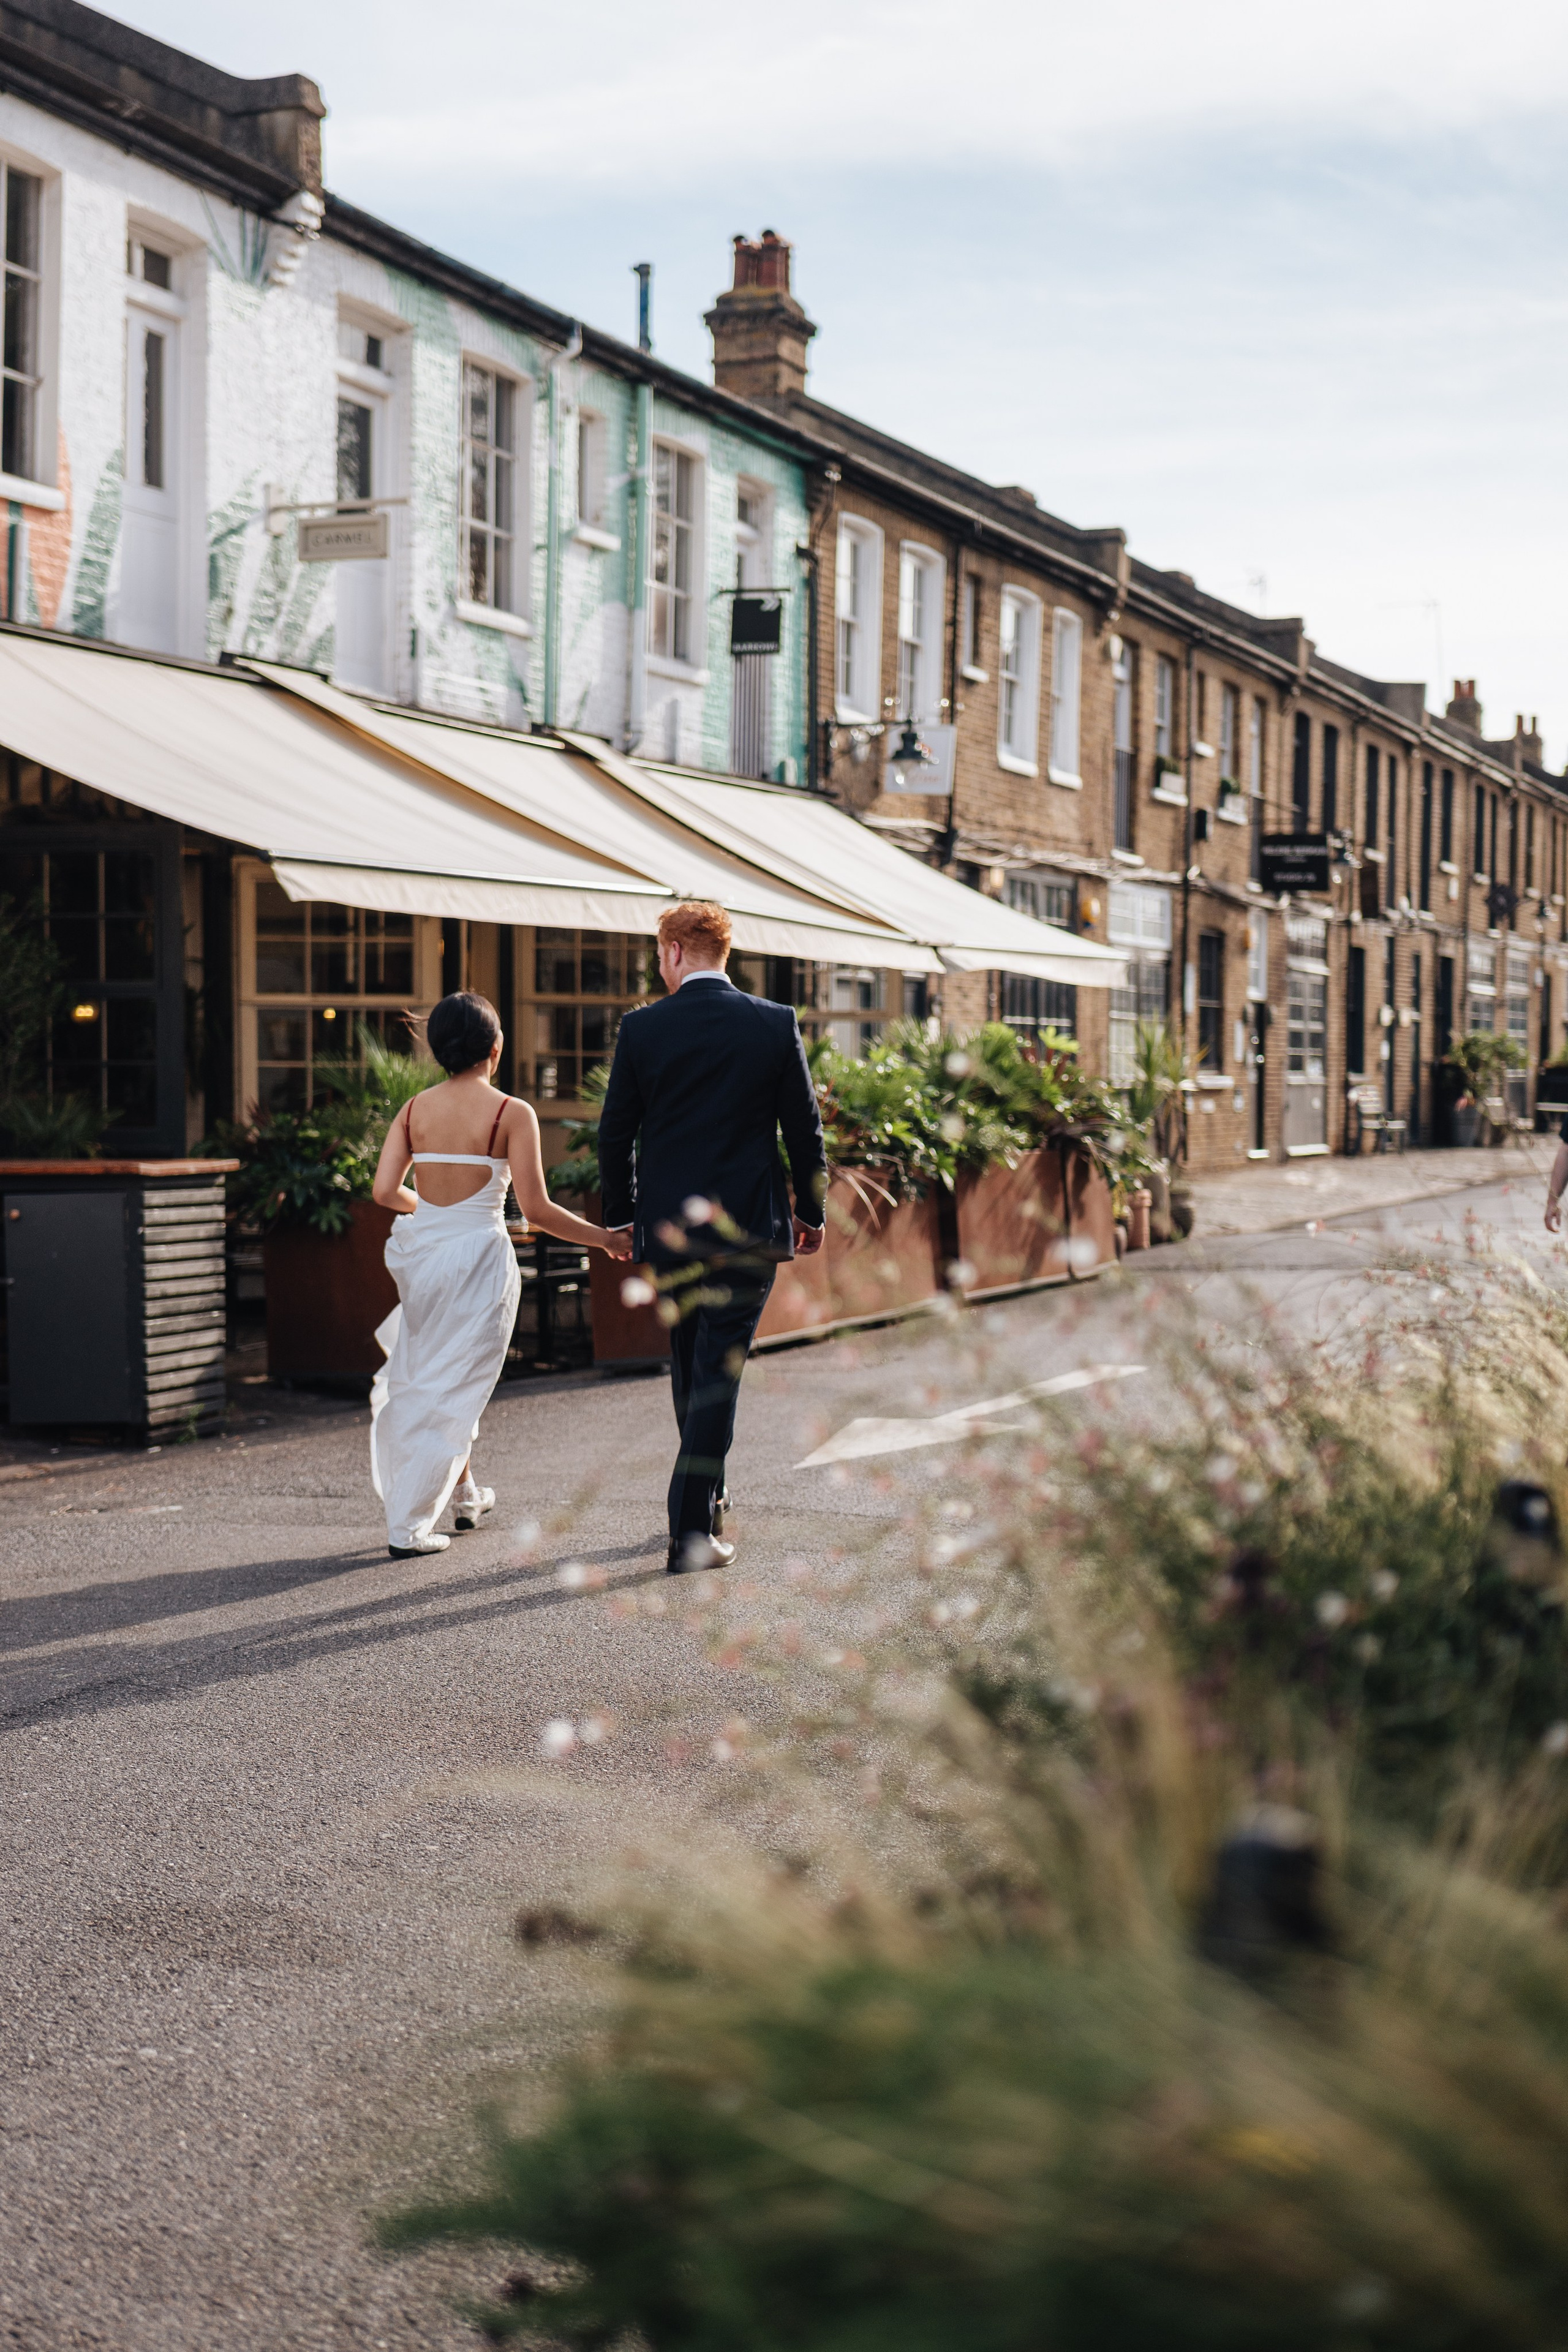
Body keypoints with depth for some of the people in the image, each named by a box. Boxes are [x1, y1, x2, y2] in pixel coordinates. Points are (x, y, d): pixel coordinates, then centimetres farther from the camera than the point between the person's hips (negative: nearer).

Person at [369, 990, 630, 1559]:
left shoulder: (414, 1110, 2)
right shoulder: (512, 1113, -11)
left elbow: (385, 1191, -3)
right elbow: (536, 1209, -15)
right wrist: (604, 1238, -2)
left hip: (421, 1250, 5)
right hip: (478, 1255, -5)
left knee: (430, 1373, 25)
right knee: (453, 1389, 3)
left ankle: (464, 1494, 37)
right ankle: (408, 1527, 2)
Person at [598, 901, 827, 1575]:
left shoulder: (642, 1028, -4)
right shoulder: (776, 1025, -4)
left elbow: (615, 1132, 1)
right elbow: (804, 1127, 1)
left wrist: (621, 1214, 14)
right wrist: (810, 1211, 13)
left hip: (667, 1229, 2)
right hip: (746, 1230, -1)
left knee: (688, 1363, 19)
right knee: (718, 1369, -1)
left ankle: (708, 1497, 34)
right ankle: (691, 1530, -6)